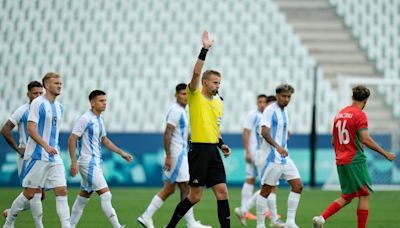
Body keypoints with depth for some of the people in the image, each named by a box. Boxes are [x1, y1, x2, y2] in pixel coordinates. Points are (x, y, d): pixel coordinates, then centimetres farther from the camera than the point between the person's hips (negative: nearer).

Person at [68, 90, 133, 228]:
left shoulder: (100, 119, 13)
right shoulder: (85, 119, -14)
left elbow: (104, 140, 25)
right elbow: (72, 140, -15)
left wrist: (121, 153, 19)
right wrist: (74, 162, -20)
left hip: (96, 162, 9)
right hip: (88, 163, -9)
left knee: (84, 195, 13)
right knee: (105, 194, -13)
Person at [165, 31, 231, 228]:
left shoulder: (218, 103, 16)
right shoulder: (195, 97, -4)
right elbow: (196, 73, -20)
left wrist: (222, 144, 10)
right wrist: (204, 50, -25)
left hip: (213, 152, 6)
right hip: (199, 150, -6)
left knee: (222, 193, -2)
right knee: (195, 196, -2)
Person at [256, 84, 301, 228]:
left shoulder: (284, 111, 15)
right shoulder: (270, 110, -11)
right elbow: (264, 131, -22)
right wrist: (277, 146, -32)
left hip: (284, 157, 9)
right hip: (272, 157, -9)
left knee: (298, 186, 2)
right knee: (266, 190, -3)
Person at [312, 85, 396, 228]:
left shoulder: (340, 114, 14)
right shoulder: (359, 115, -10)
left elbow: (333, 141, 19)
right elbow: (365, 139, -19)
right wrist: (385, 153, -13)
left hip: (340, 162, 8)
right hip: (356, 161, -8)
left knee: (347, 197, 13)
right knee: (365, 195, 1)